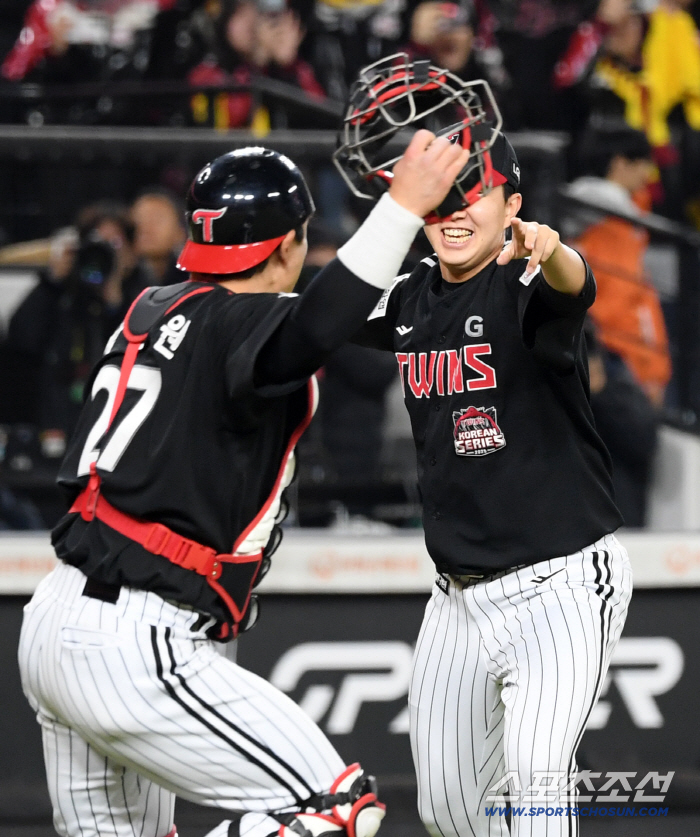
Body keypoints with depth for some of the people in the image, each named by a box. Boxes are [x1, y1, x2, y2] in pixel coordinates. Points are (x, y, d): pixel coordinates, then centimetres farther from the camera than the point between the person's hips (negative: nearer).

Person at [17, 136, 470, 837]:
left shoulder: (151, 310, 13)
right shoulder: (241, 324, -11)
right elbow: (310, 333, -34)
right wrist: (404, 206, -35)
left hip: (53, 620, 9)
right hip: (132, 650, -9)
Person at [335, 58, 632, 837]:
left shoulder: (525, 286, -15)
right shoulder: (411, 297, 5)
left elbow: (574, 287, -40)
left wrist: (549, 252, -62)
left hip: (561, 587, -7)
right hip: (461, 595, 7)